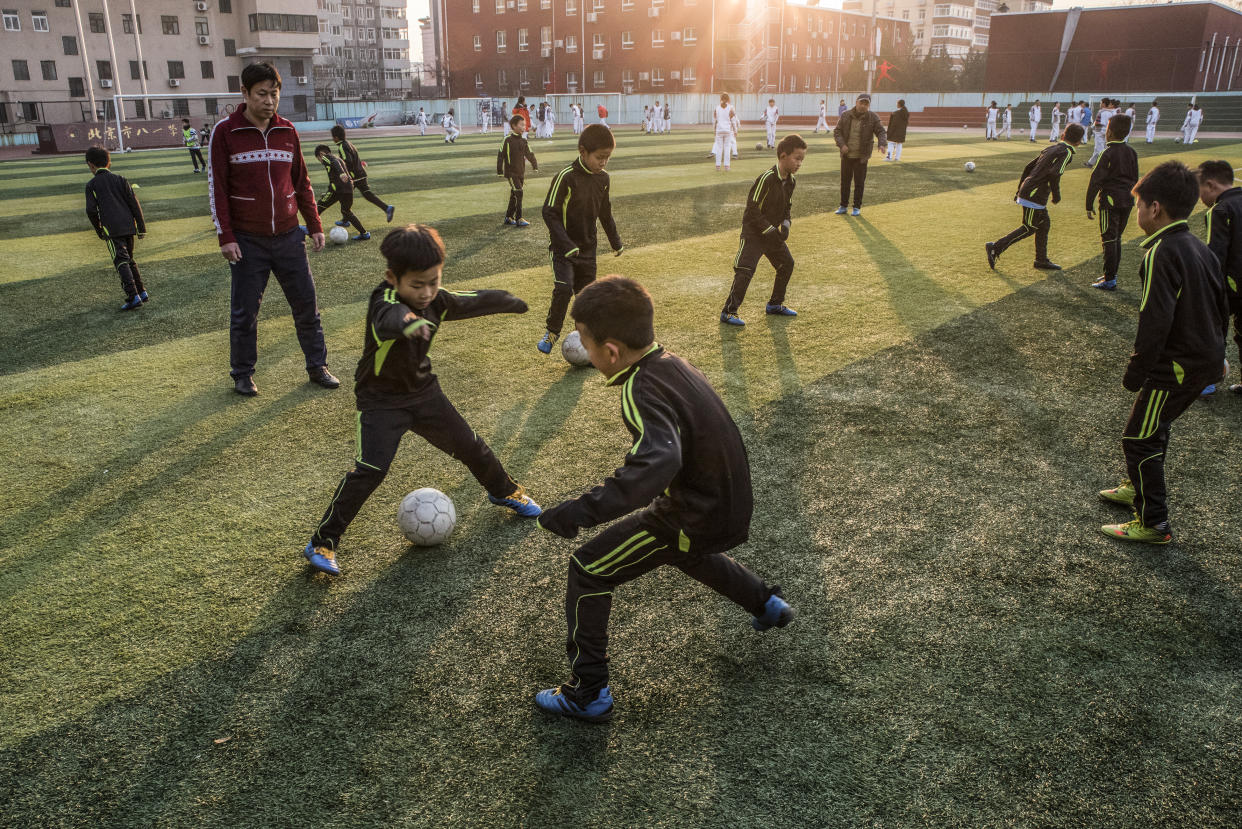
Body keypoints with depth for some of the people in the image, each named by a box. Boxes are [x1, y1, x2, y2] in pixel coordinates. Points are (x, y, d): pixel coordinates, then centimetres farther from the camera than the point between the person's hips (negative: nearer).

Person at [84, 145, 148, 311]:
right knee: (130, 259, 19)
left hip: (112, 229, -5)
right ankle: (142, 292, 18)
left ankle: (133, 297, -19)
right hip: (129, 225, 5)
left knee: (121, 262, -8)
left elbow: (91, 210, -3)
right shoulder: (120, 179, 11)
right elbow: (134, 202, 6)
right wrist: (141, 225, 9)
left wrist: (98, 229, 12)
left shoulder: (91, 185, 3)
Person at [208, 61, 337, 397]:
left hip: (288, 236, 3)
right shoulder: (225, 132, -4)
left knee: (307, 304, 5)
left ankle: (317, 366, 19)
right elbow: (217, 187, -4)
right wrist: (225, 237, -9)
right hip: (247, 242, -3)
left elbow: (302, 182, 13)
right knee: (245, 312, 4)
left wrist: (315, 226, 10)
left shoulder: (288, 132, 6)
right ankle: (243, 373, 20)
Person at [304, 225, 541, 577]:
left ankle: (504, 491, 43)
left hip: (423, 391, 6)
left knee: (470, 446, 14)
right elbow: (390, 316, -56)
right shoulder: (385, 300, -29)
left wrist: (510, 302, 27)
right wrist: (408, 321, -80)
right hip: (381, 401, -6)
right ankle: (322, 541, -4)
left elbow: (476, 300, 9)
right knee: (368, 470, -19)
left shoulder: (438, 301, -11)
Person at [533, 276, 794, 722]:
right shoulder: (673, 362, 0)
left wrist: (583, 510, -47)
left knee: (586, 572, 1)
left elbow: (658, 462, -44)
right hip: (730, 503, 9)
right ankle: (766, 603, 51)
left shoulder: (641, 391, -27)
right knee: (683, 549, 41)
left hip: (695, 519, -9)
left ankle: (588, 693, 11)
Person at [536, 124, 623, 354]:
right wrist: (567, 246, -23)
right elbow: (549, 212, -17)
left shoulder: (602, 179, 2)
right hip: (564, 248, -6)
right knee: (563, 289, -19)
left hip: (588, 249, 6)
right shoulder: (566, 177, -18)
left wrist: (615, 241, 20)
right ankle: (551, 331, 0)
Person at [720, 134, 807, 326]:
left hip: (774, 234, 9)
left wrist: (785, 225, -3)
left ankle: (775, 304, 30)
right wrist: (770, 231, -21)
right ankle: (728, 312, -7)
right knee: (745, 270, -15)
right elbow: (752, 210, -22)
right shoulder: (766, 178, -22)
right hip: (753, 233, -9)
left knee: (786, 263, 14)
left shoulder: (790, 181, 4)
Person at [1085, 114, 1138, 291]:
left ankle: (1109, 280, -2)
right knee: (1116, 239, 16)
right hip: (1127, 201, 7)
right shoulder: (1132, 152, 10)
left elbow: (1096, 180, -14)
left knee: (1109, 240, -3)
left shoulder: (1108, 153, -12)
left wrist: (1089, 205, -10)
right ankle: (1111, 275, 22)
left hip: (1110, 201, -7)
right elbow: (1135, 179, 17)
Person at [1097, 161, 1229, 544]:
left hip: (1175, 366, -9)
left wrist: (1135, 373, -18)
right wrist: (1213, 352, 26)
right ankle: (1139, 487, 44)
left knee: (1138, 438, 1)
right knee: (1155, 427, 26)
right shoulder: (1200, 249, 8)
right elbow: (1221, 309, 16)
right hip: (1205, 362, 9)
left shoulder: (1162, 253, -21)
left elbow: (1155, 322, -26)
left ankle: (1153, 523, 8)